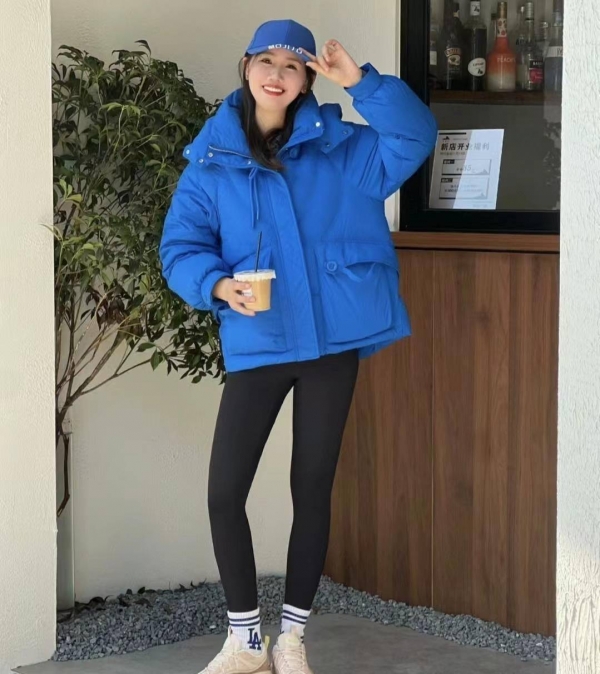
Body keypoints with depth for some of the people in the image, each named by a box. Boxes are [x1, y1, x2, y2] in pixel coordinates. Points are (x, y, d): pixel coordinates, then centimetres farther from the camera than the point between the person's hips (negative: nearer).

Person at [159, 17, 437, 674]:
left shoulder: (340, 148, 4)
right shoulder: (210, 161, 3)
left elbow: (414, 138, -7)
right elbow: (181, 248, -1)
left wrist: (361, 80, -19)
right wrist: (218, 286, -21)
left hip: (331, 340, 0)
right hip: (255, 344, 0)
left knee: (312, 489, 7)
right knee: (224, 492, -5)